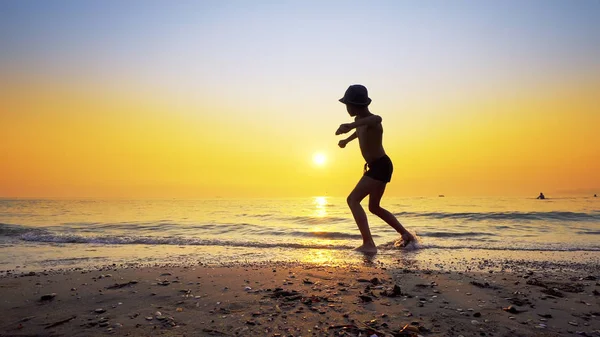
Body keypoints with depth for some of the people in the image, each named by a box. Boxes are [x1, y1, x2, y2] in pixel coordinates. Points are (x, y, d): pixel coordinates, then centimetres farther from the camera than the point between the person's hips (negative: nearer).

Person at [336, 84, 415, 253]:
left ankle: (368, 244, -24)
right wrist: (347, 140, 52)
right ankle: (406, 234, 28)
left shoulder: (372, 122, -22)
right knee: (374, 207, 21)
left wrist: (351, 125, -67)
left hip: (380, 166, -10)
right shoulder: (361, 121, 8)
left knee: (353, 200, -19)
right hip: (377, 167, 10)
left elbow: (377, 119, -50)